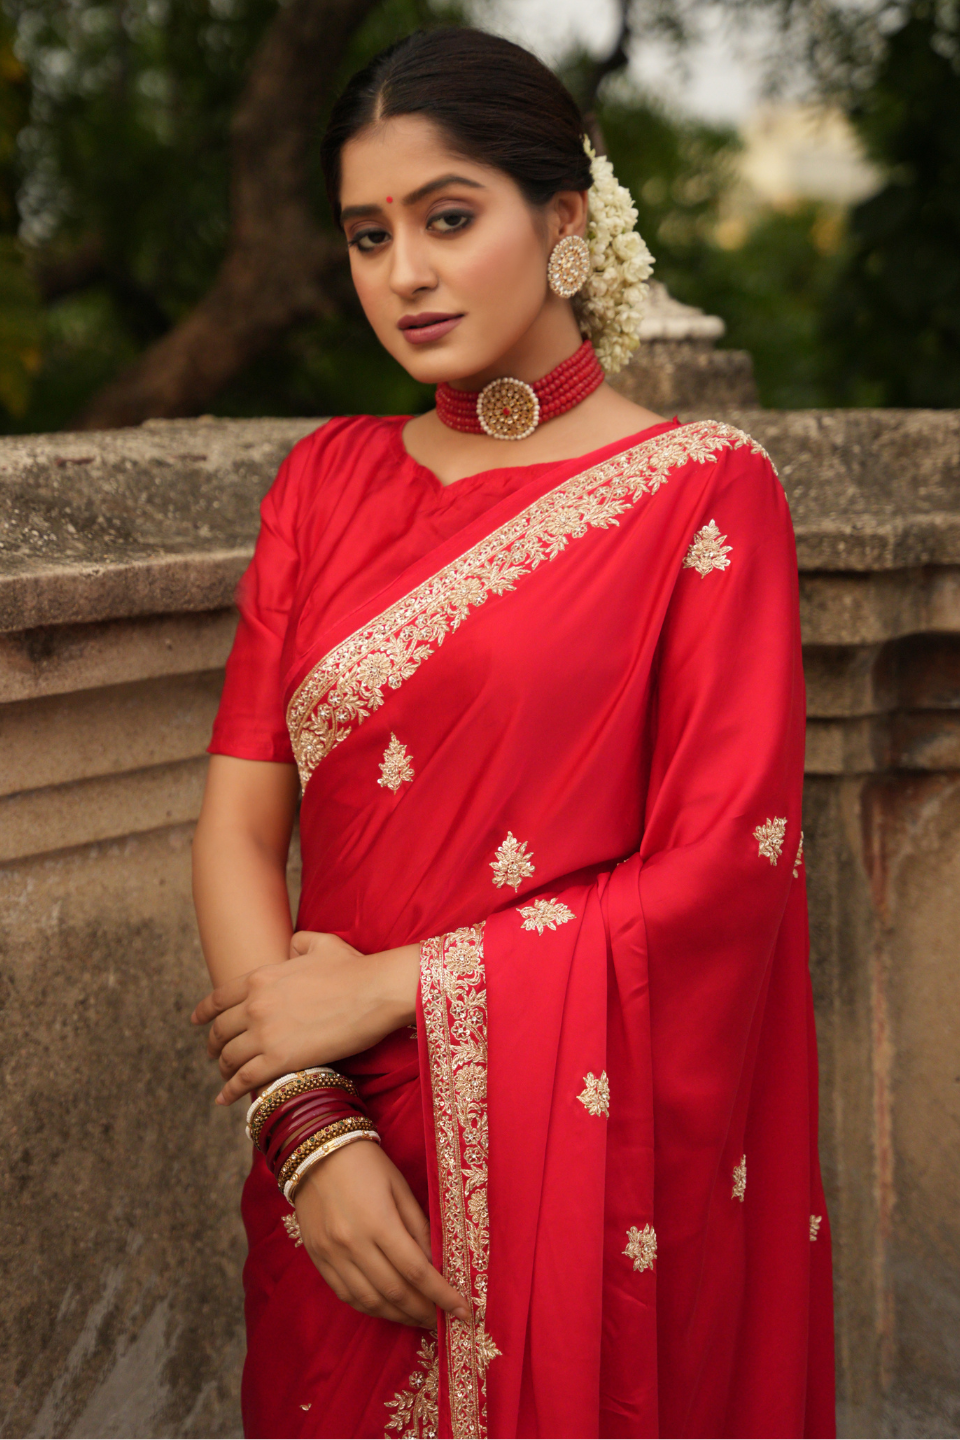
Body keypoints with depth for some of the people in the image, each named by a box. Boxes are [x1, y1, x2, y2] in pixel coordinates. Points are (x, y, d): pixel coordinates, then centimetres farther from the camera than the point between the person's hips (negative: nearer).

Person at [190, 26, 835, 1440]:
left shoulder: (703, 490, -6)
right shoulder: (330, 479, 7)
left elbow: (728, 869, -12)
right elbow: (239, 820, 0)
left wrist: (390, 988, -11)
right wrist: (310, 1125, -13)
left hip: (599, 1160, -4)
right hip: (352, 1169, 4)